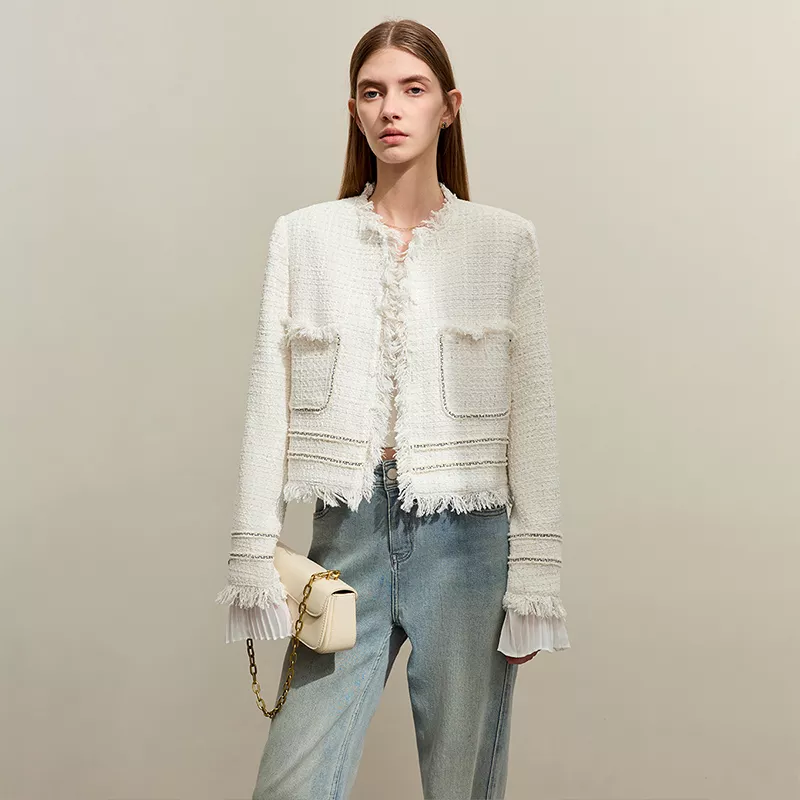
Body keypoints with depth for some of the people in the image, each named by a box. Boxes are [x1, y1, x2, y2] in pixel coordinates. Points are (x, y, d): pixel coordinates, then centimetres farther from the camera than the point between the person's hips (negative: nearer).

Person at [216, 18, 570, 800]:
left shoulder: (505, 241, 2)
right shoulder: (302, 236, 6)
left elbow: (530, 409, 0)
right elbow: (269, 402, 3)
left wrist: (534, 573, -3)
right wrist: (254, 554, 0)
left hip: (466, 538, 0)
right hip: (345, 533, 1)